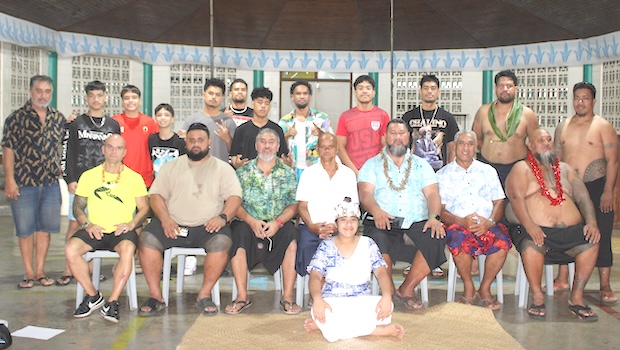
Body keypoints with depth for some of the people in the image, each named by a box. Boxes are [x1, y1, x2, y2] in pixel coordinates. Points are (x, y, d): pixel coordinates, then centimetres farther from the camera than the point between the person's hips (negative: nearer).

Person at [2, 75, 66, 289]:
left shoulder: (58, 118, 9)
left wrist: (60, 169, 11)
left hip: (51, 183, 3)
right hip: (23, 184, -3)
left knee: (45, 227, 8)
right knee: (25, 229, 3)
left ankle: (40, 271, 19)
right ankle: (28, 273, 15)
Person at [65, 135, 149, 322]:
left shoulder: (134, 177, 10)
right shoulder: (88, 176, 14)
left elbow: (144, 208, 8)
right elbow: (77, 207, 14)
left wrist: (131, 224, -11)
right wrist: (87, 224, -6)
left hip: (121, 231, -2)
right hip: (94, 231, 2)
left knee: (128, 249, -36)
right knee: (70, 248, -27)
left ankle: (112, 302, -26)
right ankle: (93, 296, -9)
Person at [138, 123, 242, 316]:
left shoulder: (223, 168, 13)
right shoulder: (171, 166, 17)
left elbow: (234, 197, 3)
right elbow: (156, 195, 9)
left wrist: (223, 217, -17)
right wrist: (165, 218, -9)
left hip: (208, 227, -2)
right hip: (173, 225, 2)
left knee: (222, 242, -33)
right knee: (147, 238, -24)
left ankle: (205, 295, -16)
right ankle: (155, 295, -12)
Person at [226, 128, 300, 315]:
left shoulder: (288, 173, 12)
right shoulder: (243, 172, 10)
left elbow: (293, 205, 2)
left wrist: (278, 222, -16)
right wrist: (251, 221, -16)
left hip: (279, 224, 0)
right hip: (250, 223, 0)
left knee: (292, 236, -31)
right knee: (239, 234, -32)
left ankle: (287, 296, -21)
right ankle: (242, 296, -22)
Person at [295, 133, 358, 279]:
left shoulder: (348, 174, 14)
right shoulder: (309, 173, 14)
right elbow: (302, 206, 7)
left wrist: (337, 226, -10)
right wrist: (311, 226, -12)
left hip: (338, 228, 0)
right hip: (311, 227, 0)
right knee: (305, 247, -30)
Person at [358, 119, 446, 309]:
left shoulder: (421, 165, 21)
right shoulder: (372, 164, 16)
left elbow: (432, 193, 8)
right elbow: (365, 193, 0)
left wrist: (434, 217, -13)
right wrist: (376, 211, -22)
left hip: (416, 223, 2)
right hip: (383, 223, -2)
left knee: (437, 238, -29)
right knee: (377, 239, -36)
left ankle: (407, 288, -12)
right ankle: (387, 291, -15)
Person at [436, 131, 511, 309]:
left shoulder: (488, 171, 20)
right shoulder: (443, 174, 13)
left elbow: (499, 203, 12)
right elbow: (440, 210, 3)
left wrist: (489, 222, -9)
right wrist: (462, 221, -15)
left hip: (487, 225, 2)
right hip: (458, 224, -2)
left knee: (502, 241, -31)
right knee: (460, 242, -36)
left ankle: (485, 288, -8)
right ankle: (469, 288, -11)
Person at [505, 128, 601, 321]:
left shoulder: (565, 169, 24)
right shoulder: (522, 168, 9)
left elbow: (583, 197, 13)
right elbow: (516, 199, -8)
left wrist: (591, 222, -7)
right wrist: (529, 226, -25)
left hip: (570, 231, 4)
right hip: (535, 230, -4)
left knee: (591, 242, -25)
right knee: (532, 245, -36)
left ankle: (577, 297, -12)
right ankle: (537, 297, -18)